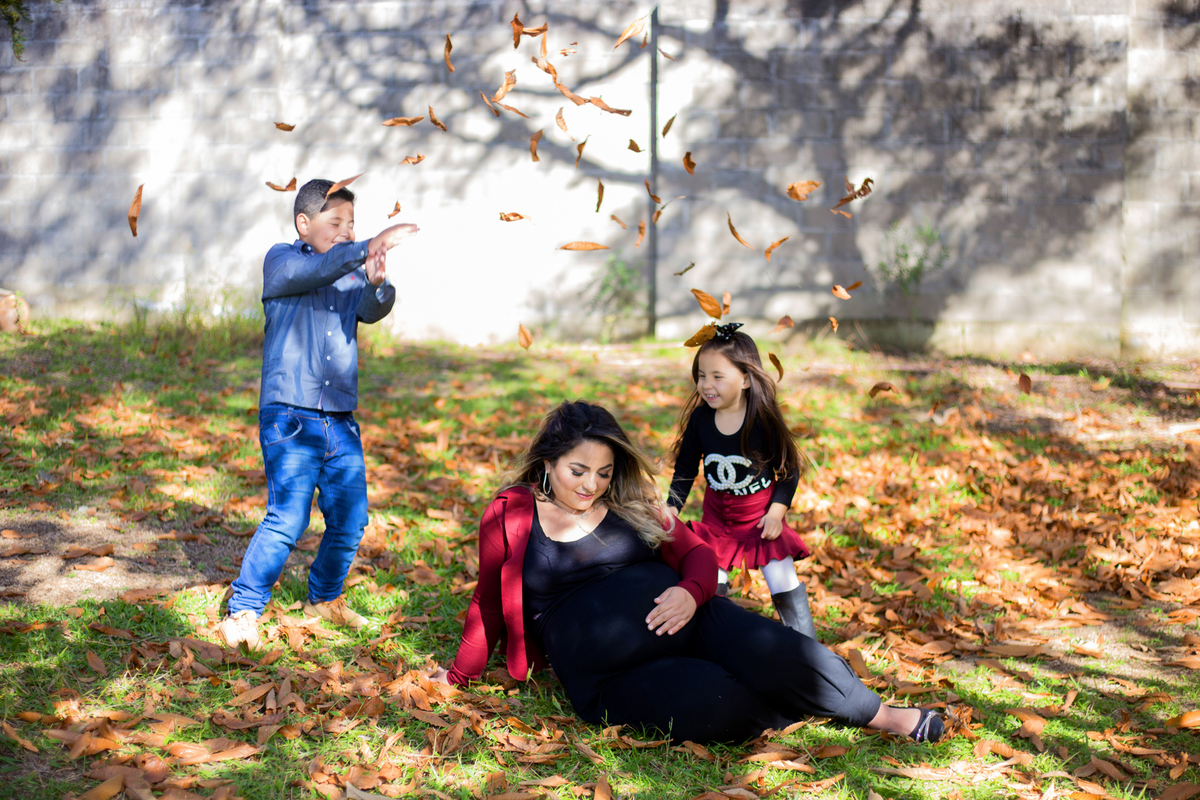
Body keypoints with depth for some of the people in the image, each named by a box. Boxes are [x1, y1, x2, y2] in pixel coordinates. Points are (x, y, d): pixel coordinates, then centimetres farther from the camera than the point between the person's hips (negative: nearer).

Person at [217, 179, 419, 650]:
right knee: (288, 518, -15)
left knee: (350, 518, 7)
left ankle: (324, 598, 32)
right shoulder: (281, 261, 2)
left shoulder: (353, 273, 13)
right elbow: (312, 271, -21)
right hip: (290, 418, -5)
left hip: (341, 424, 5)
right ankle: (241, 614, -3)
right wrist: (369, 247, -33)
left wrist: (377, 284, -31)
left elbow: (371, 310, -8)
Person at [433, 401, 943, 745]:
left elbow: (696, 552, 13)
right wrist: (460, 676, 12)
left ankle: (881, 717, -3)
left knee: (780, 655, -24)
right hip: (611, 673, -3)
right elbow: (489, 603, 14)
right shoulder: (510, 516, 3)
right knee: (709, 701, -33)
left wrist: (691, 592, -9)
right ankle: (799, 711, -3)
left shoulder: (628, 502, 12)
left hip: (687, 621, 3)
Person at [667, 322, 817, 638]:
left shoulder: (763, 419, -19)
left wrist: (776, 512, -14)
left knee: (783, 583, -2)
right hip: (716, 516, 3)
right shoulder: (699, 419, -10)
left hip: (761, 514, -3)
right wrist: (671, 509, -7)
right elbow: (685, 470, 1)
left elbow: (789, 469, -8)